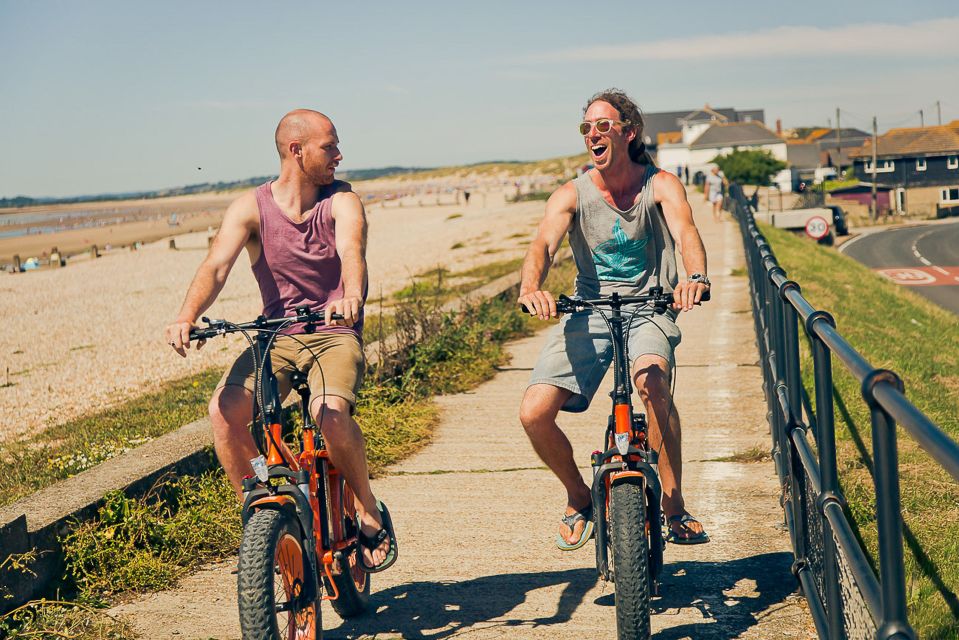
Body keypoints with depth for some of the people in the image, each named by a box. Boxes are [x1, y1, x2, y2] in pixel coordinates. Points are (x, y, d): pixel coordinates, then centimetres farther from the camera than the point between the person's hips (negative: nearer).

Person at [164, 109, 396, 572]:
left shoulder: (342, 201, -2)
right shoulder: (251, 208, -2)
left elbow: (351, 252, -23)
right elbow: (216, 265, -16)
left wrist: (353, 296, -46)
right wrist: (187, 316, -37)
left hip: (335, 334, -2)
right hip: (277, 337, 2)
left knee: (330, 411, -33)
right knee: (224, 409, -26)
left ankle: (369, 511, -6)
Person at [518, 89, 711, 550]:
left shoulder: (660, 185, -4)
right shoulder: (571, 195, -2)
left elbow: (685, 232, -22)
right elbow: (543, 243, -19)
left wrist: (695, 277, -46)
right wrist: (530, 288, -43)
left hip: (649, 308, -2)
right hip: (588, 313, 2)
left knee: (652, 381, -35)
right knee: (533, 414, -13)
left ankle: (674, 507, -17)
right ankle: (580, 499, 16)